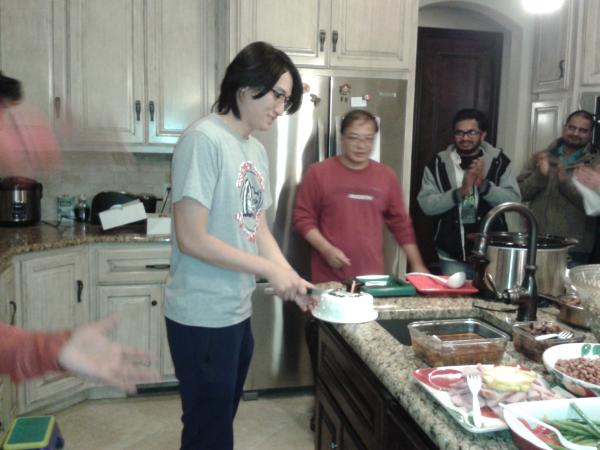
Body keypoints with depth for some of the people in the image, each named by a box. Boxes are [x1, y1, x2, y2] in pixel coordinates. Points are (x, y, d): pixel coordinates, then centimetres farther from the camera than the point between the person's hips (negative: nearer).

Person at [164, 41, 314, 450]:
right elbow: (191, 239, -22)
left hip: (239, 312, 8)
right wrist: (270, 271, -16)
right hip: (204, 318, -8)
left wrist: (294, 280, 1)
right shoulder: (204, 140, -18)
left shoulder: (257, 150, 9)